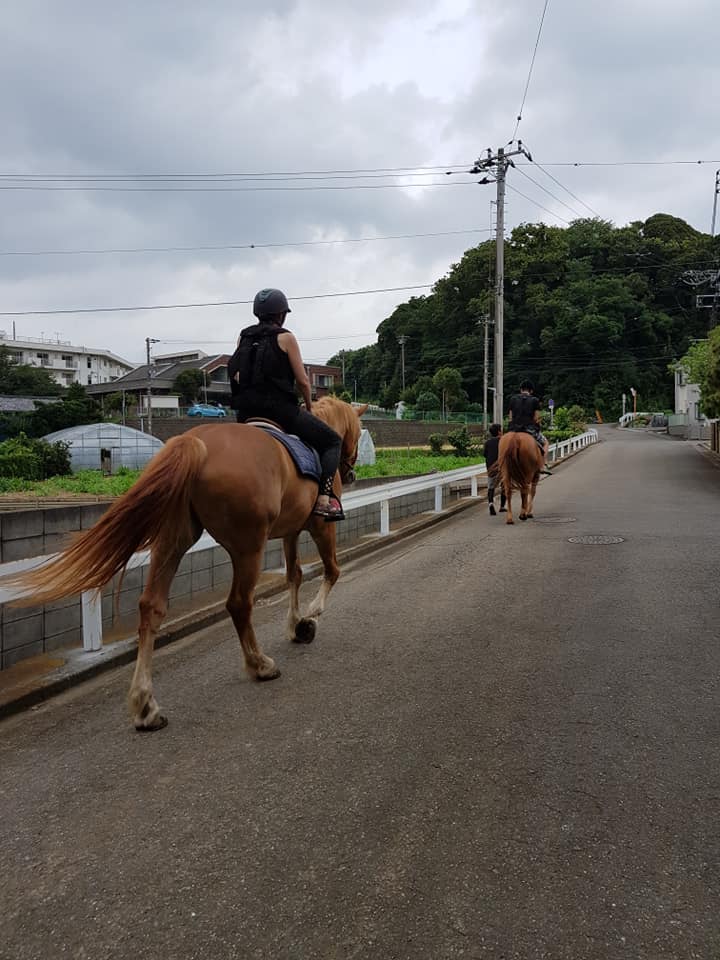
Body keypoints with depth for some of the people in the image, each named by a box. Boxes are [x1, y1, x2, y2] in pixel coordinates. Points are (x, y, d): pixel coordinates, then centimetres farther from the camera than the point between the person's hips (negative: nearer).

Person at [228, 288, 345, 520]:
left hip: (245, 413, 6)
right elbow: (302, 380, -3)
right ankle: (324, 498, -9)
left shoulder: (243, 336, 13)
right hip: (280, 409, -6)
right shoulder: (285, 337, -2)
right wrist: (309, 405, 12)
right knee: (332, 441, 7)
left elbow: (235, 374, 12)